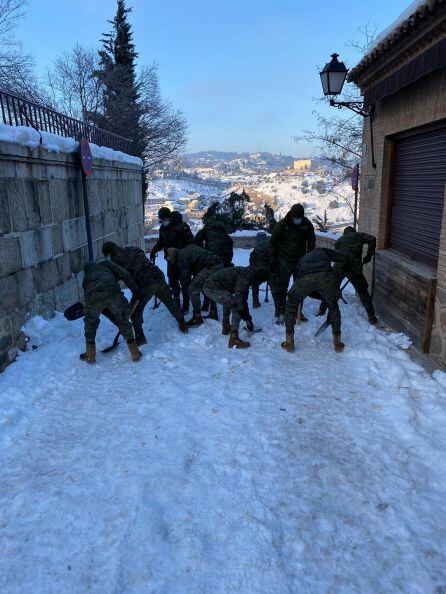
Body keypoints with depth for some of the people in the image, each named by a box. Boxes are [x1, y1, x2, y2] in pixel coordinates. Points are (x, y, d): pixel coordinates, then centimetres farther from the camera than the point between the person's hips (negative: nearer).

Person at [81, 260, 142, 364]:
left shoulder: (86, 278, 38)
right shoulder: (105, 263, 33)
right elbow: (124, 274, 15)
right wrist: (135, 290, 16)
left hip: (92, 296, 2)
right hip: (112, 292, -2)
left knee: (90, 322, 28)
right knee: (123, 320, 19)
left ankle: (90, 354, 31)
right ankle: (134, 351, 21)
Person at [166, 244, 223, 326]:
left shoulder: (181, 257, -3)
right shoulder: (187, 250, 25)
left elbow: (184, 275, 2)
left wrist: (185, 288, 18)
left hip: (211, 267, -10)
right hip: (219, 264, 10)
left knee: (193, 289, -5)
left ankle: (197, 318, -3)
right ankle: (213, 313, 34)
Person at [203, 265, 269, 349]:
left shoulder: (247, 273, 21)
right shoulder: (247, 274, -10)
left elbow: (243, 297, 30)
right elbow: (238, 295, -20)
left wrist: (247, 317, 33)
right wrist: (247, 318, -12)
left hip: (207, 286, 11)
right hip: (214, 288, -11)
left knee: (228, 301, 34)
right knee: (236, 307, -11)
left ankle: (226, 328, 43)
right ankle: (233, 339, -11)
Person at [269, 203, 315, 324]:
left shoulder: (307, 224, -1)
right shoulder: (282, 224, -9)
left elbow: (311, 243, 10)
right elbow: (273, 243, -4)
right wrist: (273, 261, -8)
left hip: (300, 260, 3)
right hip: (284, 261, -3)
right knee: (280, 287, -6)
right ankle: (280, 314, 1)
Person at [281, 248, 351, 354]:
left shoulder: (302, 260, 42)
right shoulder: (322, 251, 39)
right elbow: (345, 260, 29)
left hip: (305, 278, 1)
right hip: (325, 276, 0)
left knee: (292, 303, 28)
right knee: (333, 305, 28)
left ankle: (289, 342, 26)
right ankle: (337, 342, 30)